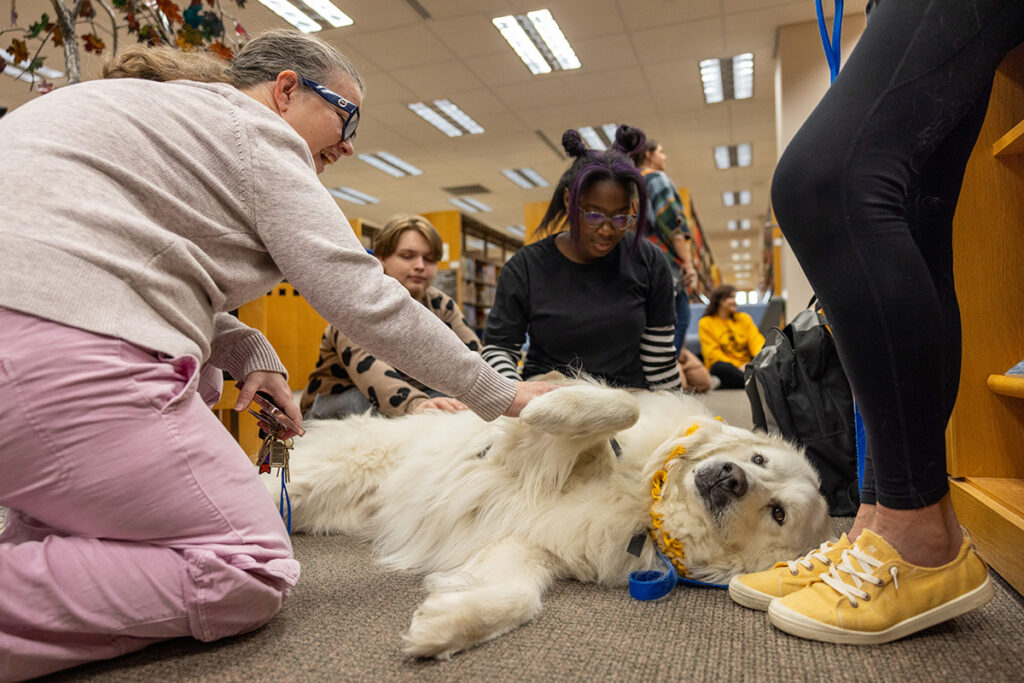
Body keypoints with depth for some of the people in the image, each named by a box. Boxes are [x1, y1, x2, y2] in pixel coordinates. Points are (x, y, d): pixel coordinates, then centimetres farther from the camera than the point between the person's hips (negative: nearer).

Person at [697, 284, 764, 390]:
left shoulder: (745, 318, 19)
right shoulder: (705, 323, 7)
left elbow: (756, 341, 6)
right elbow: (712, 353, -3)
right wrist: (737, 367, -16)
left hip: (746, 366, 4)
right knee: (720, 366, -38)